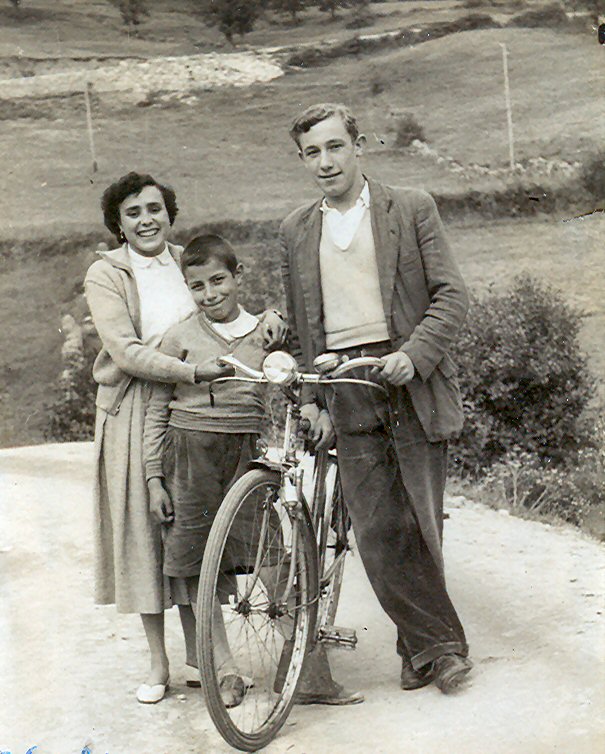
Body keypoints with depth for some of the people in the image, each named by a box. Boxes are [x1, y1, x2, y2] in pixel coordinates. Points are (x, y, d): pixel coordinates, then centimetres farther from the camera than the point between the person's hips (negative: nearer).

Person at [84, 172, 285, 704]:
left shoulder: (190, 265, 8)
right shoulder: (106, 275, -4)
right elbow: (126, 352, -16)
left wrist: (268, 316, -9)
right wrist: (195, 371, -26)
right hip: (134, 414, -3)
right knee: (144, 527, 3)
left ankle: (197, 647, 22)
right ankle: (158, 663, 15)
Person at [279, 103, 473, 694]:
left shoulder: (411, 208, 5)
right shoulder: (295, 230, 14)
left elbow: (451, 295, 0)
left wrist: (414, 354, -14)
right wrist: (309, 397, 7)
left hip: (411, 380, -2)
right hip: (345, 393, 2)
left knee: (419, 523, -1)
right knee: (376, 530, -3)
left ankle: (424, 648, 17)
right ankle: (438, 645, 10)